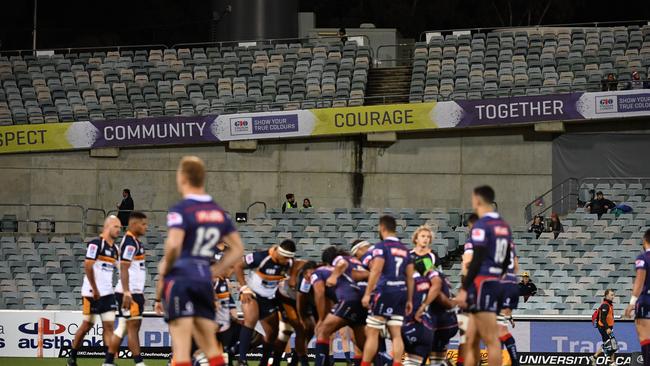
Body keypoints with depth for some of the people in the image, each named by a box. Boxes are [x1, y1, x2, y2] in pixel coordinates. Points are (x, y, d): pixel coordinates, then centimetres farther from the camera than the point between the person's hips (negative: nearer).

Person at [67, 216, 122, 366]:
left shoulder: (115, 248, 13)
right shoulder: (96, 243, -12)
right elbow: (88, 266, -17)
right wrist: (95, 289, -17)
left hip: (107, 293, 7)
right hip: (92, 293, -7)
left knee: (109, 326, -1)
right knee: (87, 325, 1)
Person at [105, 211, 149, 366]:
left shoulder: (136, 241, 18)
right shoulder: (129, 241, -12)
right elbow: (124, 268, -19)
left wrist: (139, 294, 23)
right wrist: (127, 293, -24)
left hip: (134, 291, 10)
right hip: (130, 292, -10)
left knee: (122, 327, 9)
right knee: (133, 326, -7)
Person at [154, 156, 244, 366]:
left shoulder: (180, 210, -10)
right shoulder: (218, 212, 12)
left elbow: (173, 245, -24)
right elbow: (237, 249, 16)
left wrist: (164, 267, -6)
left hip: (180, 277, -6)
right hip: (204, 279, 6)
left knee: (181, 347, -7)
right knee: (210, 345, 13)